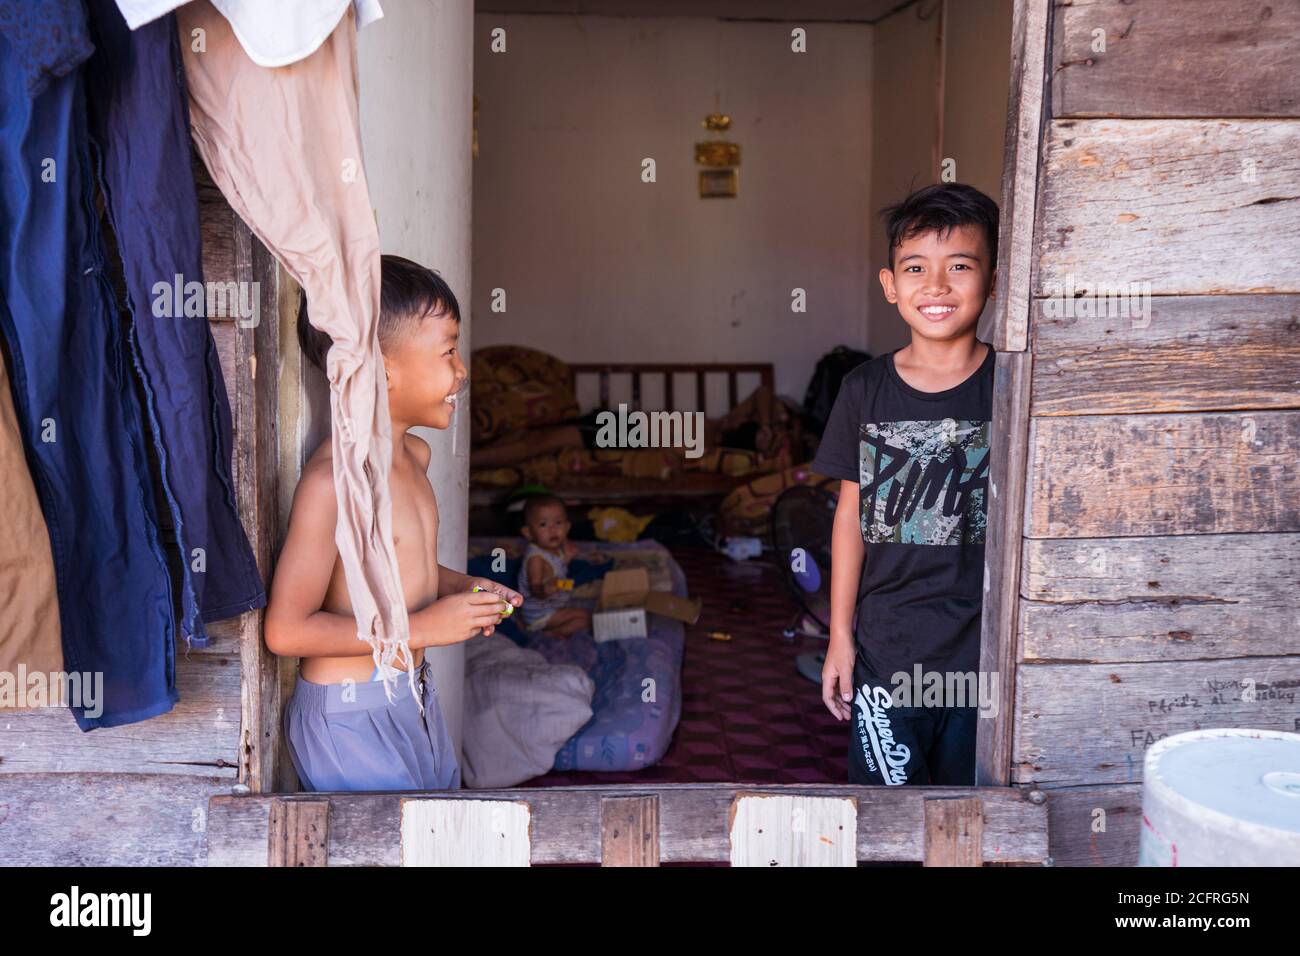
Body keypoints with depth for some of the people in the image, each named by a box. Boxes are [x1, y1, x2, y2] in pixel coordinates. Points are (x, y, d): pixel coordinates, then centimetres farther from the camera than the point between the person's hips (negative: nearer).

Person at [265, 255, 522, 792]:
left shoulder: (414, 456, 5)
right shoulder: (331, 480, -23)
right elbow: (287, 630, -24)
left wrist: (463, 587, 4)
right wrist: (421, 626, -22)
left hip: (413, 701, 9)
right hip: (349, 719, -8)